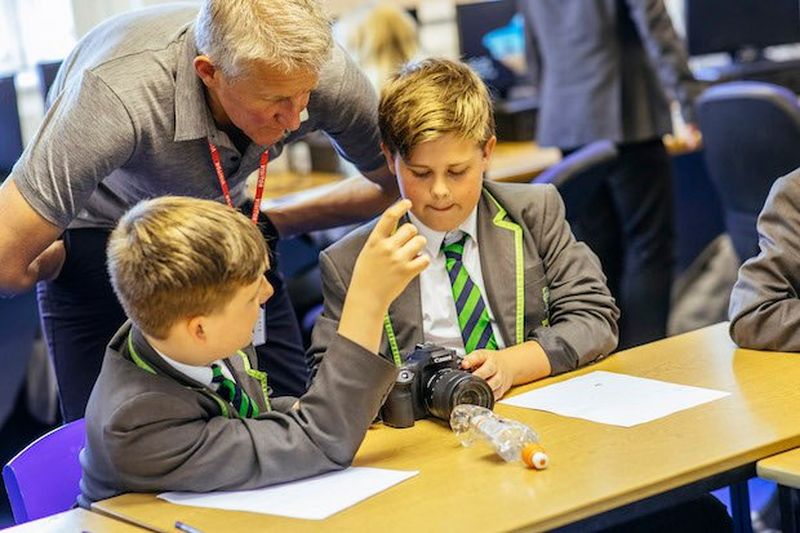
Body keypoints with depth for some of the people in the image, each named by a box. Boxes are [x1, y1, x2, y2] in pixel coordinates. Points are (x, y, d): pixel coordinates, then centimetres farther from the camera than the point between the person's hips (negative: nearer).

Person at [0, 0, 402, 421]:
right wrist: (54, 258, -16)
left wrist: (273, 224, -6)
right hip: (101, 225, -3)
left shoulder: (324, 72, -28)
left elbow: (392, 183, -5)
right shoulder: (119, 94, -41)